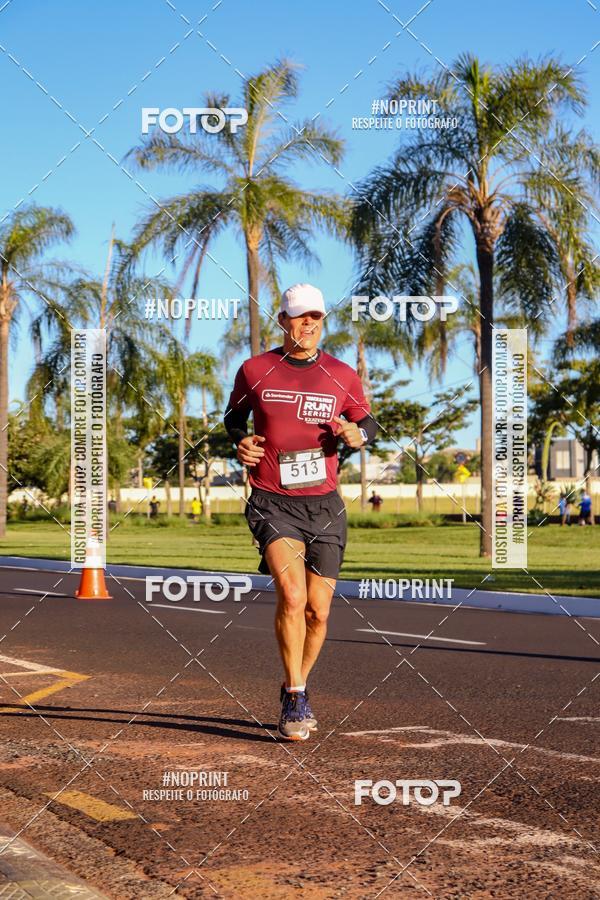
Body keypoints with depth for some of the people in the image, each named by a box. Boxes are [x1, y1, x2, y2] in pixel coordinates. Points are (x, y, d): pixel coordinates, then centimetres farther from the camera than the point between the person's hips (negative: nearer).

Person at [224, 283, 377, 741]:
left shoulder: (342, 376, 5)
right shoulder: (254, 371, 3)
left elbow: (367, 420, 18)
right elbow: (234, 414, 20)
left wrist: (358, 434, -5)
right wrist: (240, 441, -1)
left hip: (324, 505, 2)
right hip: (273, 503, -2)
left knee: (318, 610, 2)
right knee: (292, 594, -22)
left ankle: (297, 689, 26)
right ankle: (295, 699, -10)